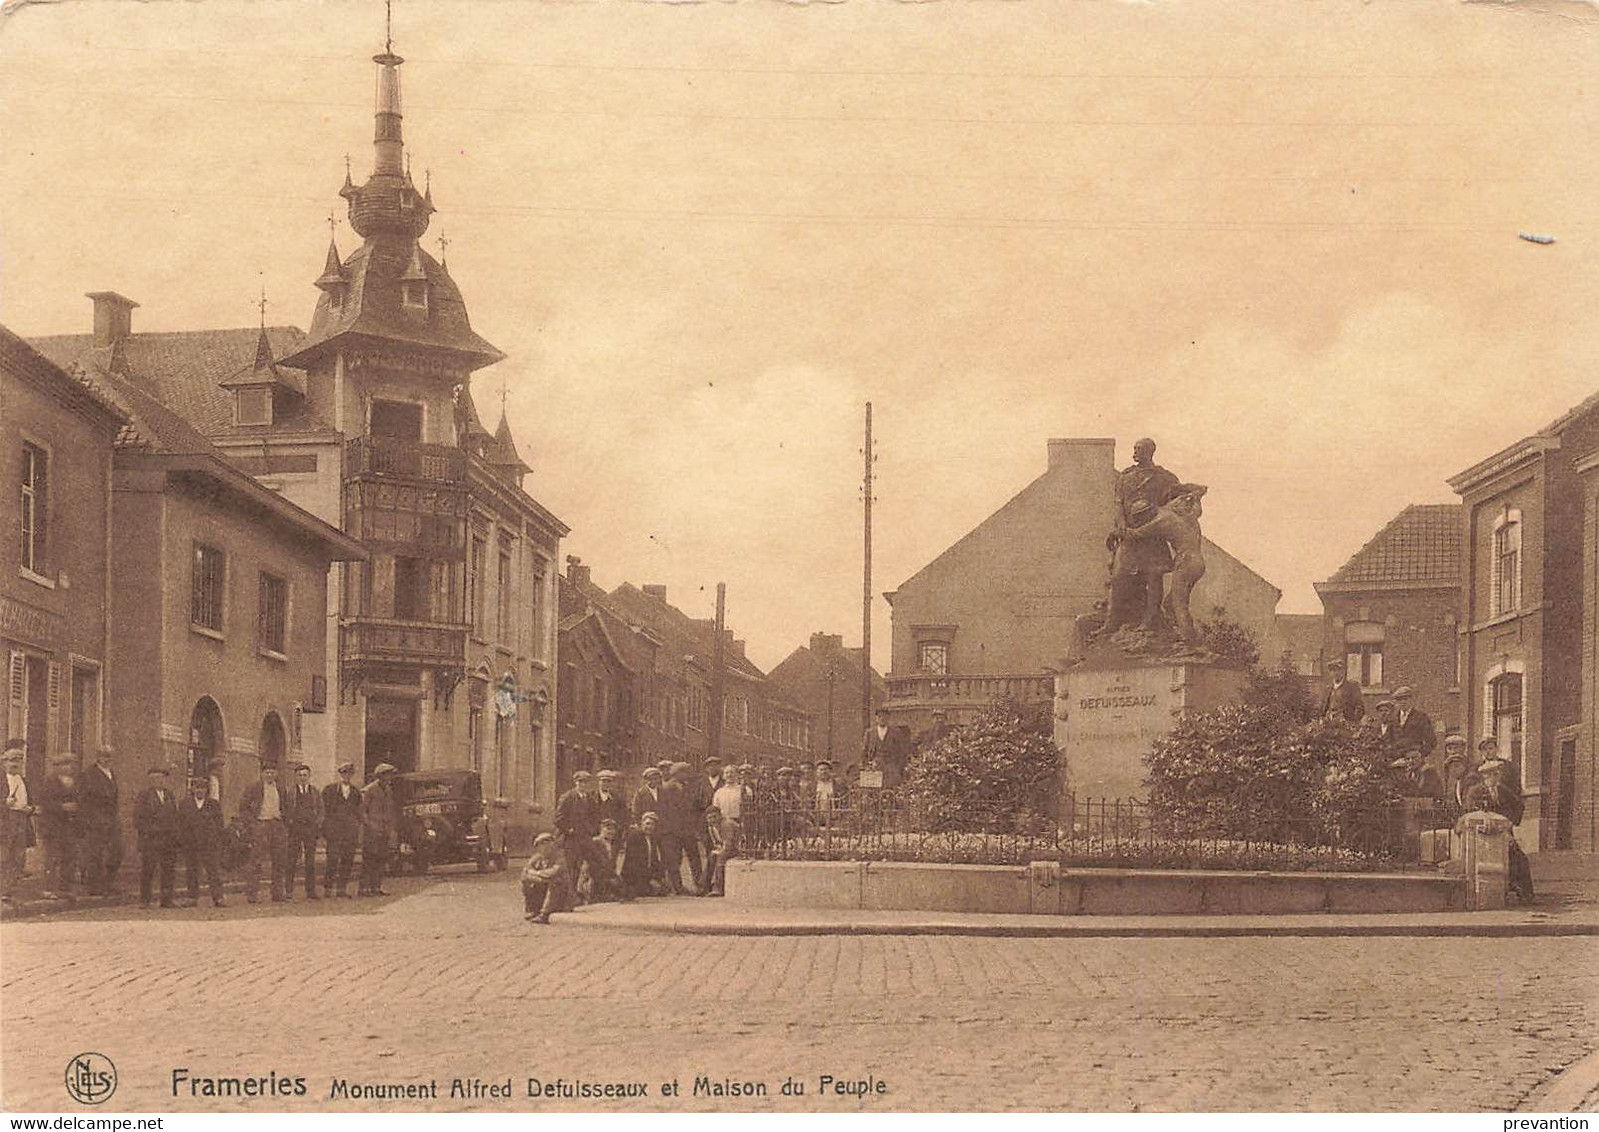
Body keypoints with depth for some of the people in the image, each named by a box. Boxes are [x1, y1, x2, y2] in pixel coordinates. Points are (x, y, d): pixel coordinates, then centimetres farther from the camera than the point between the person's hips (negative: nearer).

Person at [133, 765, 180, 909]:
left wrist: (175, 835, 11)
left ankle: (166, 900, 9)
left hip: (169, 838, 4)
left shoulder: (170, 795, 17)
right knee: (147, 869, -4)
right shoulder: (144, 795, 3)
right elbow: (138, 817, -2)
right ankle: (144, 900, 4)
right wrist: (144, 832, -11)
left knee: (169, 870, 3)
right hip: (150, 838, -4)